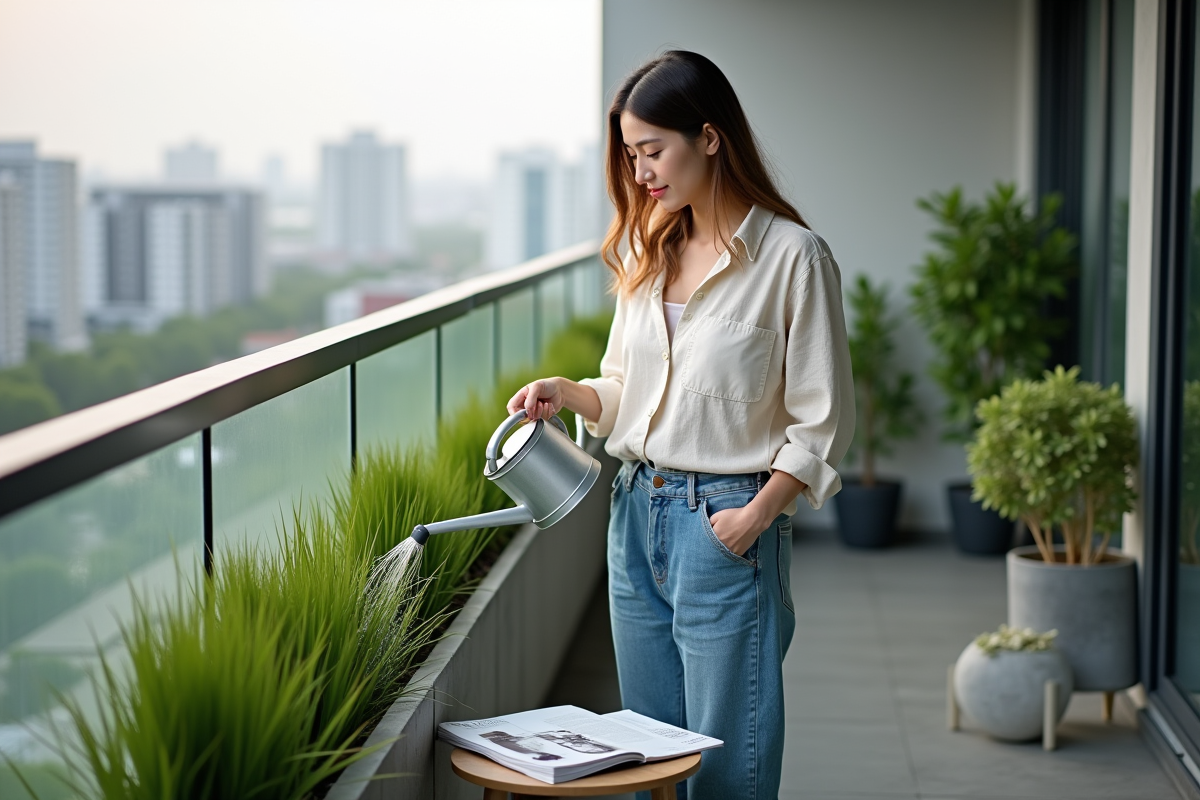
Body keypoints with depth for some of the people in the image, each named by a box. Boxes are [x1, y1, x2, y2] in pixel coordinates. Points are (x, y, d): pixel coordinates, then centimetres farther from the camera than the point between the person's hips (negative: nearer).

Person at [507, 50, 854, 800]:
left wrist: (755, 515, -16)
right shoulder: (650, 251, 10)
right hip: (637, 512, 7)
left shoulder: (792, 255, -11)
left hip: (725, 522, -7)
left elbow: (823, 422, -10)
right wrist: (568, 393, -1)